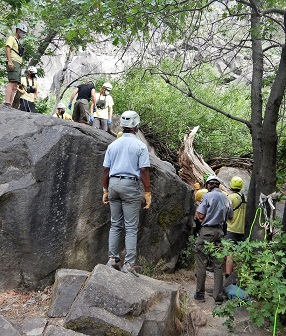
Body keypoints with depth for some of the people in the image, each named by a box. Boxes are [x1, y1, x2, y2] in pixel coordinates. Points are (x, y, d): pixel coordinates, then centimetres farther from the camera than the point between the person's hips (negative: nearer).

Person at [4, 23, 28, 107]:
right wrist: (10, 61, -23)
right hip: (13, 63, -9)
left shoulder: (18, 42, 31)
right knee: (12, 82, -22)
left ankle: (10, 105, -3)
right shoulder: (11, 38, 4)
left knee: (15, 85, 1)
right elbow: (7, 49, -10)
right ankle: (7, 103, -32)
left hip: (18, 65, 9)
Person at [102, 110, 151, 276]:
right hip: (131, 185, -4)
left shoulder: (113, 145, 9)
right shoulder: (140, 145, -4)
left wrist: (106, 190, 15)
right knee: (131, 227, 1)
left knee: (115, 225, 14)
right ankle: (129, 264, 2)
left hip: (113, 184, 5)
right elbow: (144, 171, -9)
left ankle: (113, 259, 16)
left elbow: (106, 170, 8)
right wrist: (148, 193, -4)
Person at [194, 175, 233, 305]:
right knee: (218, 265, 9)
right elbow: (230, 216, 15)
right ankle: (218, 297, 13)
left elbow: (200, 215, -12)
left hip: (207, 231, -5)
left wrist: (197, 212, 9)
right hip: (220, 232, 5)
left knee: (201, 263, 4)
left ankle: (200, 294, 10)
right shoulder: (226, 198, 9)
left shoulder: (208, 196, -8)